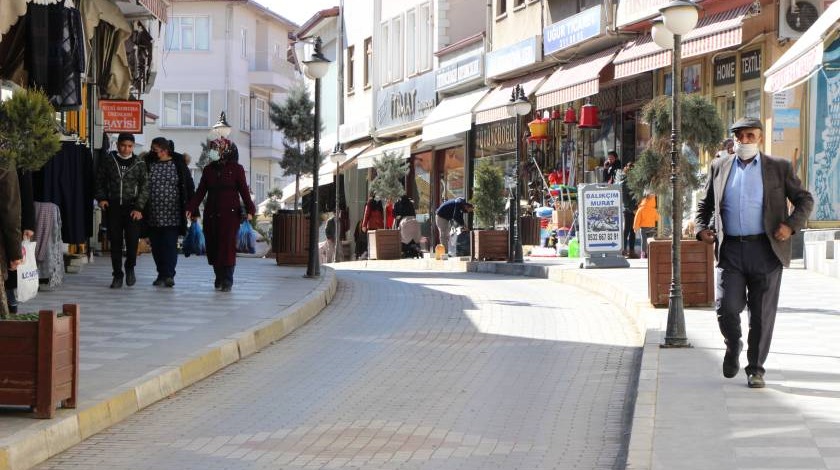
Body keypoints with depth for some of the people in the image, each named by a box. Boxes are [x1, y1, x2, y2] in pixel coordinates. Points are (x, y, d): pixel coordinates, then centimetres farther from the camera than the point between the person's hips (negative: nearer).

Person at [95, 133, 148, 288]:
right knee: (115, 242, 2)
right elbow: (99, 181, 13)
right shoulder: (108, 161, 5)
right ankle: (117, 275, 12)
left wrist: (138, 207, -6)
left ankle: (130, 267, 13)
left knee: (132, 239, -12)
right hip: (113, 207, 1)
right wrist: (101, 198, -1)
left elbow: (145, 187, 3)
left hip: (132, 208, -1)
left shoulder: (139, 164, 3)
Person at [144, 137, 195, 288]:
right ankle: (162, 274, 17)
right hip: (153, 214, 3)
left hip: (172, 213, -3)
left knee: (170, 244, -10)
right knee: (156, 245, 7)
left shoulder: (178, 164, 1)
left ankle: (168, 274, -12)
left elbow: (188, 185, 4)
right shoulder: (147, 163, 4)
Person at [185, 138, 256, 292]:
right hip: (211, 214, 4)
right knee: (213, 247, 4)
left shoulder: (236, 169, 1)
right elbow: (200, 191, 11)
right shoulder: (208, 170, 12)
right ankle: (219, 277, 17)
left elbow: (244, 191, -2)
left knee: (227, 246, -9)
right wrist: (191, 208, 2)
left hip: (230, 214, -4)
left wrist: (249, 210, -12)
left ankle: (227, 281, -6)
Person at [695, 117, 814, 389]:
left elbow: (804, 200, 8)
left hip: (765, 251, -1)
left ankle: (755, 368, 16)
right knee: (726, 307, -8)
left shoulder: (779, 168, 6)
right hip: (730, 251, 1)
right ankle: (733, 346, 23)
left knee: (762, 314, 2)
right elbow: (704, 203, 21)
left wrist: (791, 225, -9)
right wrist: (701, 228, 4)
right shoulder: (719, 168, 12)